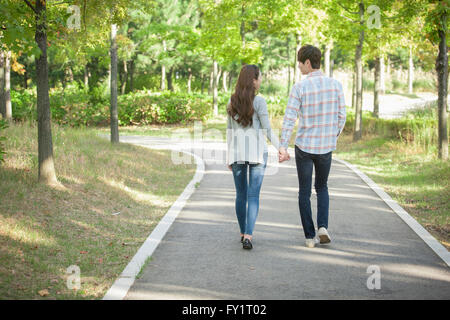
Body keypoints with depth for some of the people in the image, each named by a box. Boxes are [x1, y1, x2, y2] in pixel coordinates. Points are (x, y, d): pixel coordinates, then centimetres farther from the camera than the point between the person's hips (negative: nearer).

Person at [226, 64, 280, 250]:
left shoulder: (232, 102, 6)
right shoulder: (258, 101, -9)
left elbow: (229, 131, 10)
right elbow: (267, 130, -11)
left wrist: (229, 157, 15)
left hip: (237, 152, 4)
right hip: (257, 151, -4)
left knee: (241, 195, 14)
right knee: (253, 195, -4)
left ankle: (243, 233, 23)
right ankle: (248, 236, -15)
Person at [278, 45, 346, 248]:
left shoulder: (299, 88, -11)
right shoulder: (335, 85, -3)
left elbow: (289, 118, -16)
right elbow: (341, 116, 1)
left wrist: (283, 147, -18)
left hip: (304, 147, -2)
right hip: (326, 147, 2)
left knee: (304, 191, 10)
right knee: (322, 187, 22)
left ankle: (310, 236, 11)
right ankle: (322, 226, 4)